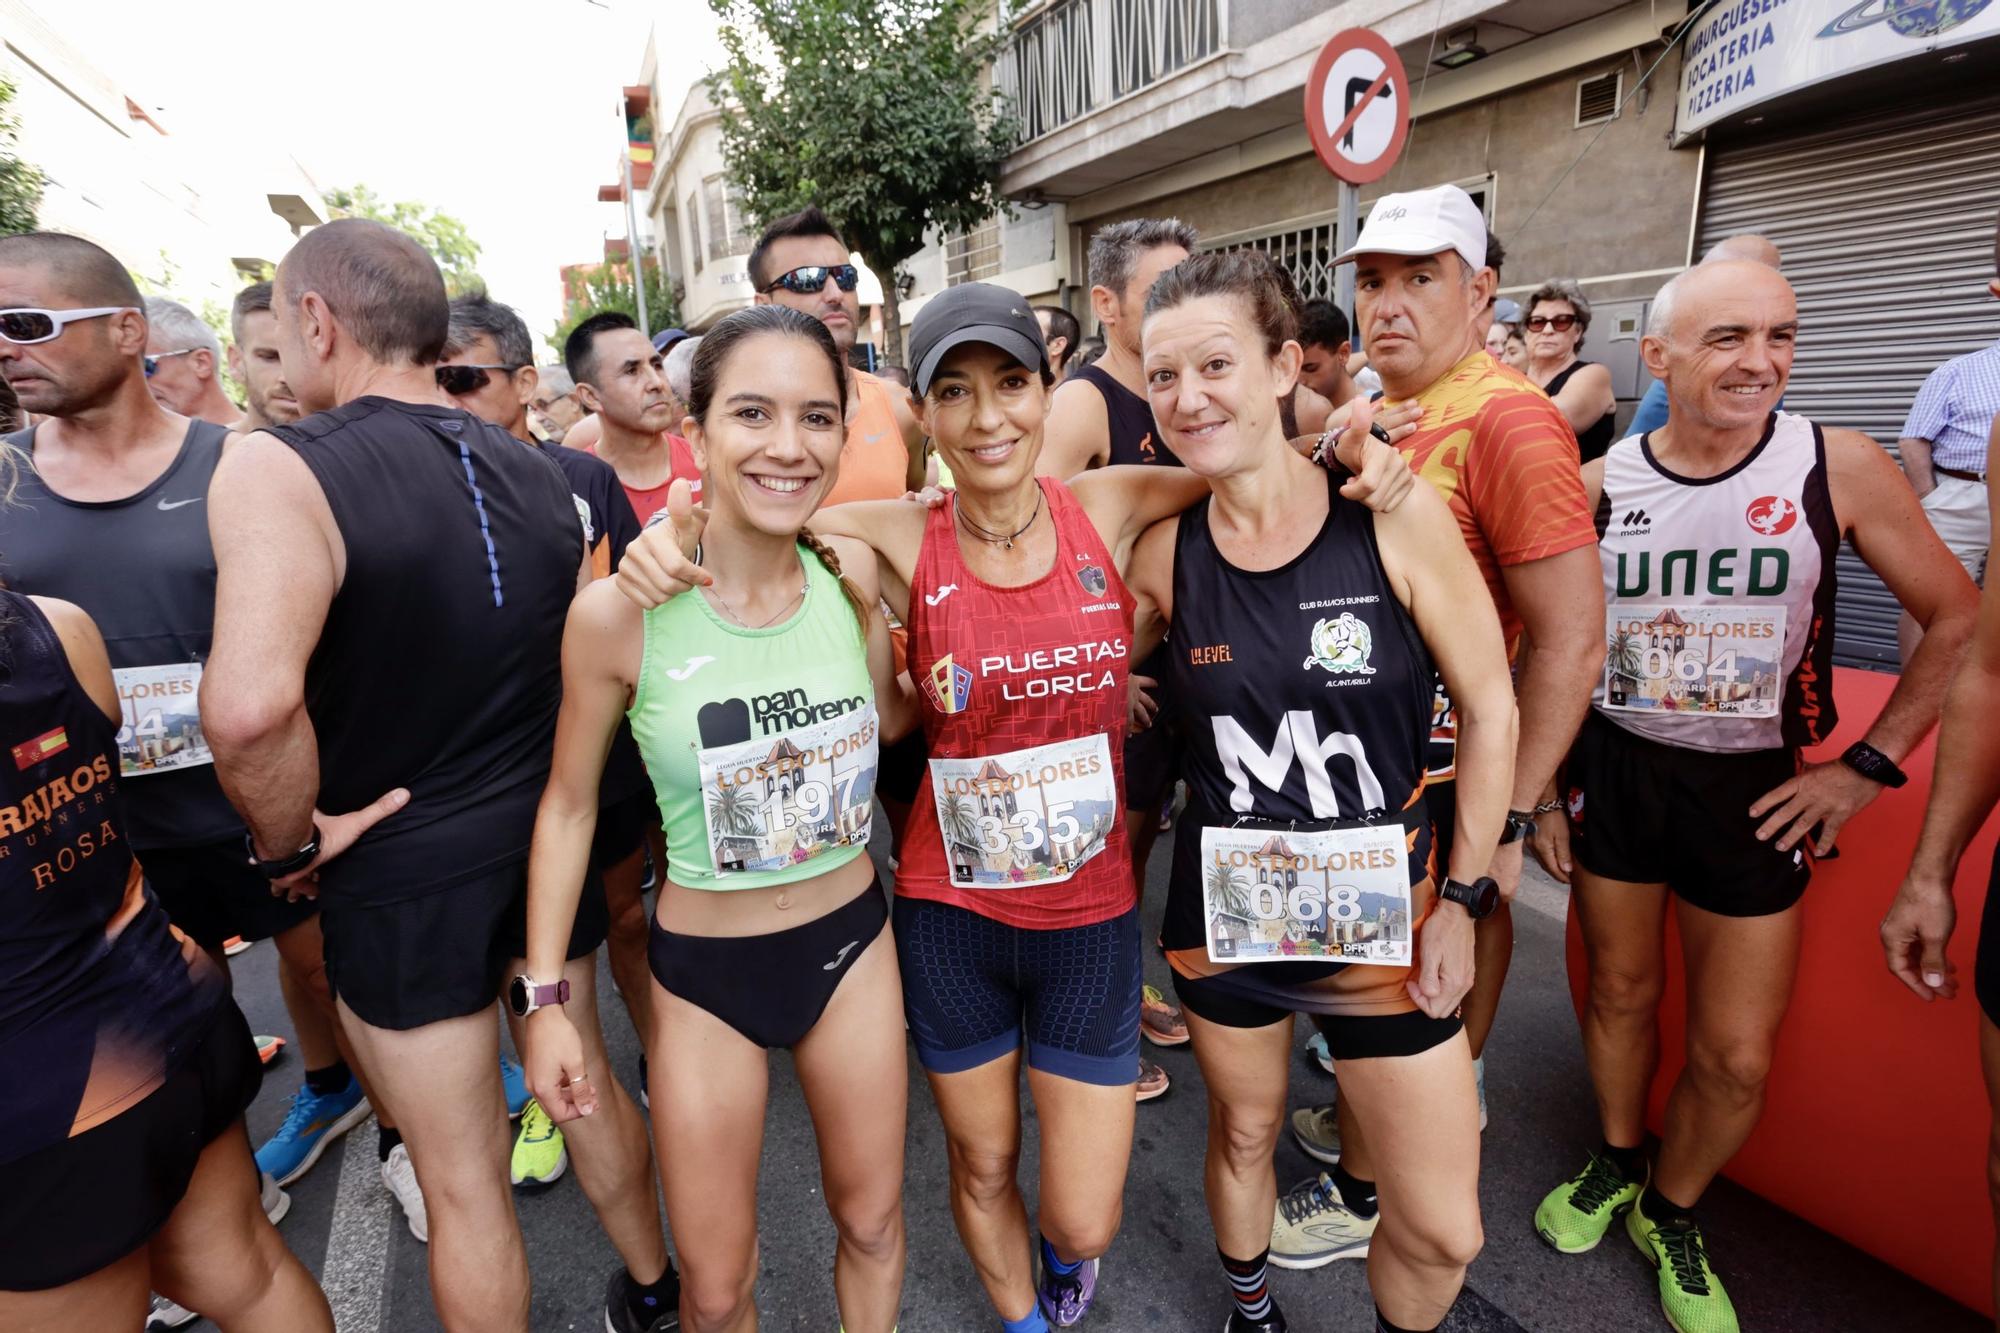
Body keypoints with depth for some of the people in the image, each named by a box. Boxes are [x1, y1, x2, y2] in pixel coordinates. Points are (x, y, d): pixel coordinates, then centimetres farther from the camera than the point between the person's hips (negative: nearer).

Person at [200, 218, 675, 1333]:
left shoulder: (279, 471, -18)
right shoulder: (537, 472, 1)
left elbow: (252, 704, -33)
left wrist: (289, 839, -16)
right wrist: (532, 776, 14)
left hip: (403, 868, -6)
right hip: (551, 834, 6)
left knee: (462, 1180, 15)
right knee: (588, 1078, 27)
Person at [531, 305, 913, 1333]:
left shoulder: (851, 575, -11)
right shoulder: (619, 612, -20)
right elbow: (569, 804, -6)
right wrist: (546, 998, -3)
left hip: (851, 938, 3)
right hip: (706, 972, -2)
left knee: (872, 1222, 24)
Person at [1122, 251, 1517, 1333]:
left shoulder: (1396, 516, -14)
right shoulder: (1165, 552, -8)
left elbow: (1489, 708, -7)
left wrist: (1462, 898, -5)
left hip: (1385, 914, -1)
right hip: (1223, 909, 2)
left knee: (1443, 1234, 8)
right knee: (1242, 1134, 24)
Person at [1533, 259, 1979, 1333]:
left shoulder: (1837, 468, -9)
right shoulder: (1600, 485, -6)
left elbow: (1959, 620, 0)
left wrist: (1869, 764, -5)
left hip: (1755, 788, 0)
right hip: (1613, 769, 1)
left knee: (1737, 1056, 5)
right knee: (1619, 992, 17)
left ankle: (1670, 1214, 34)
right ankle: (1616, 1163, 44)